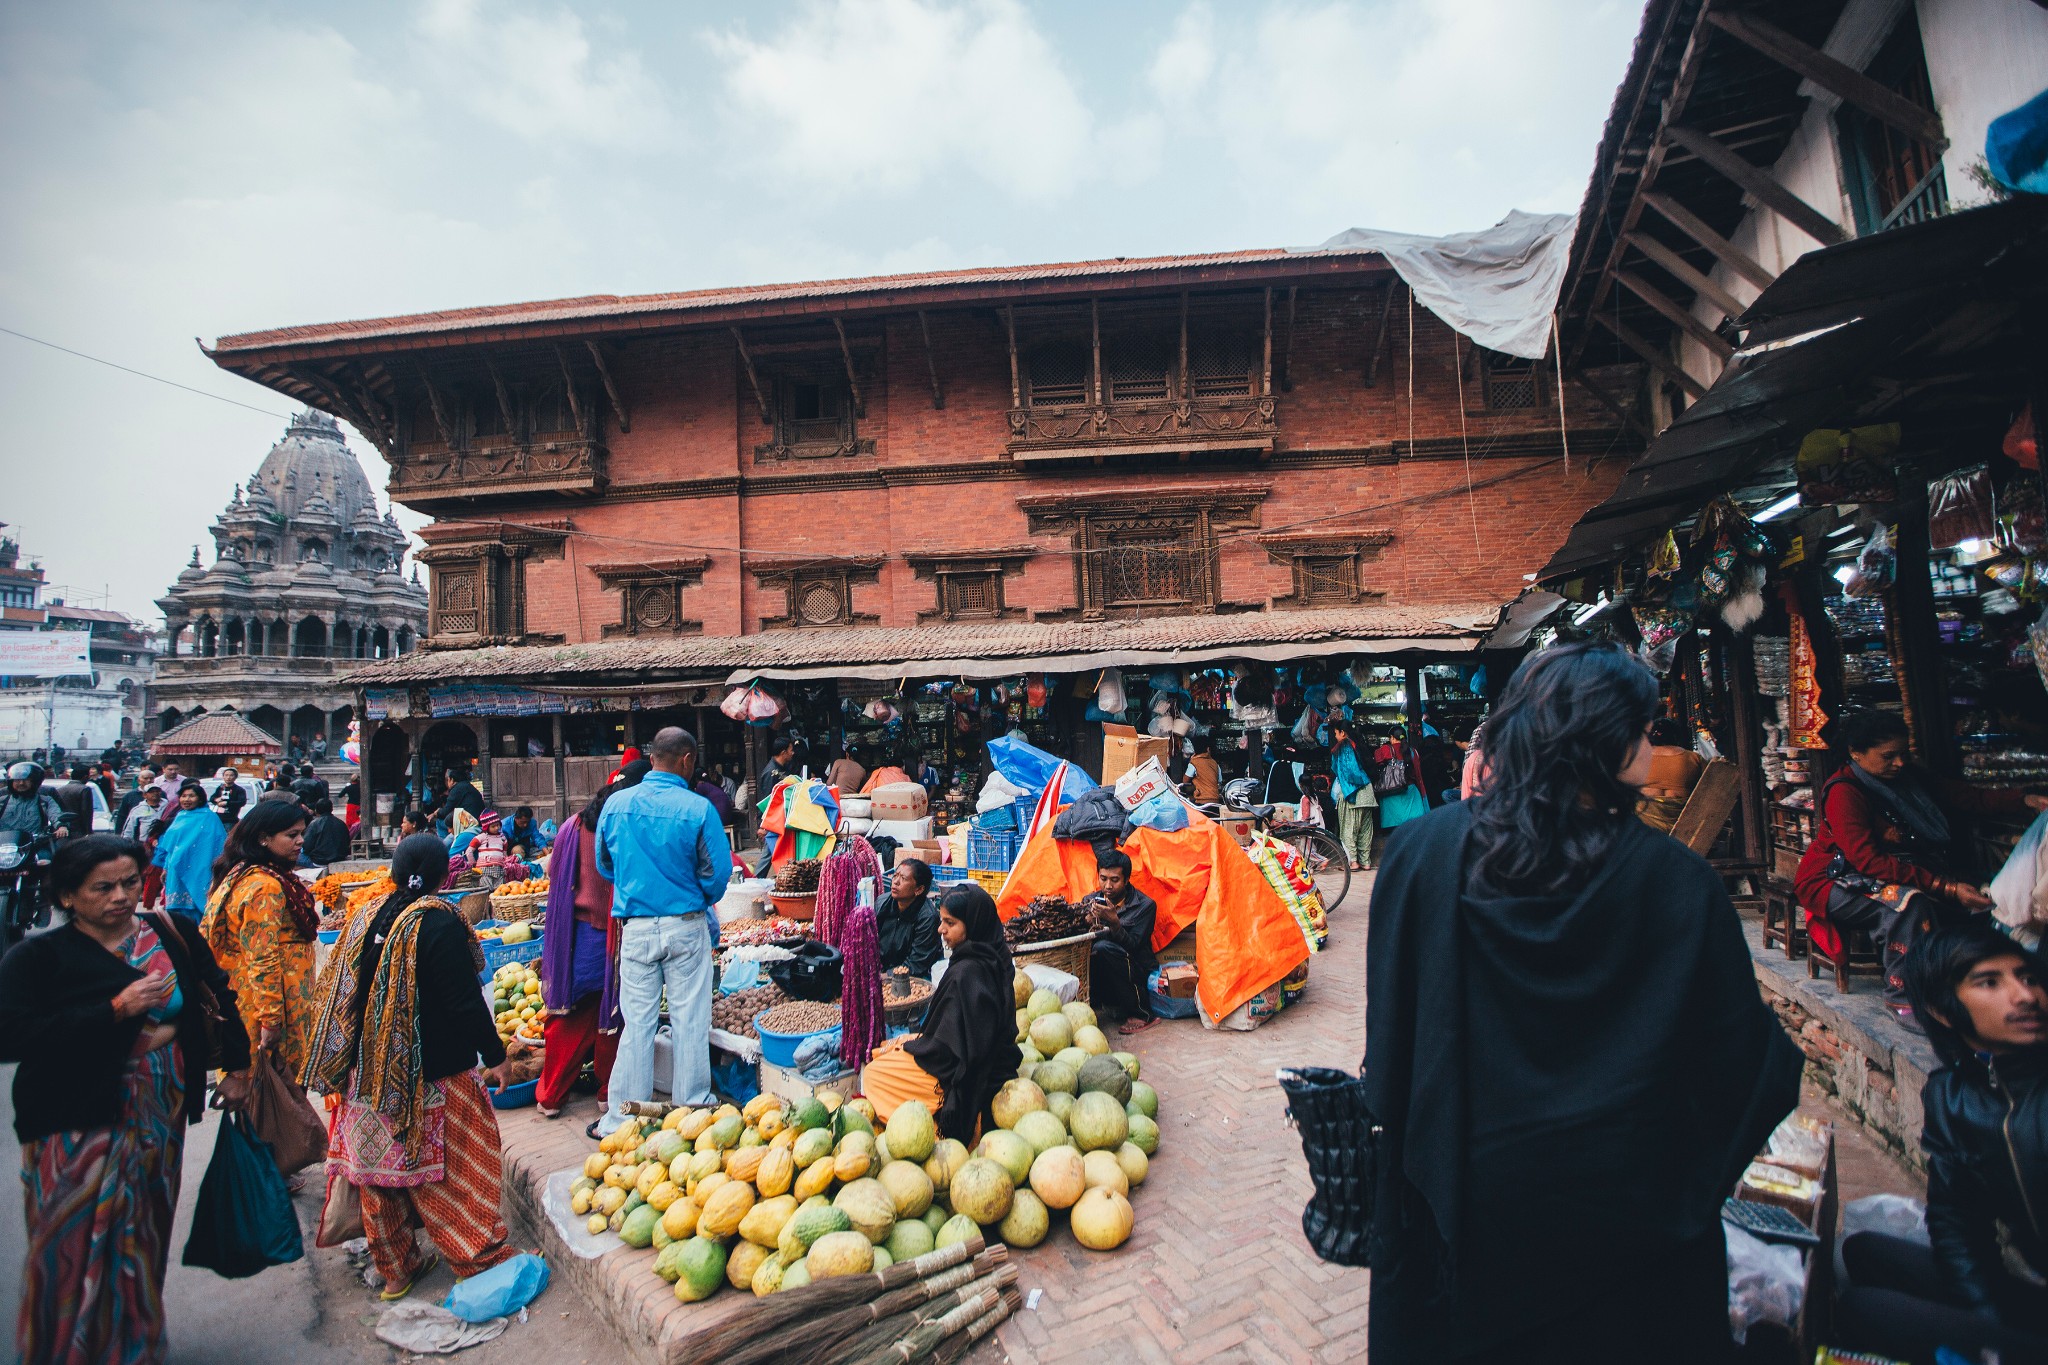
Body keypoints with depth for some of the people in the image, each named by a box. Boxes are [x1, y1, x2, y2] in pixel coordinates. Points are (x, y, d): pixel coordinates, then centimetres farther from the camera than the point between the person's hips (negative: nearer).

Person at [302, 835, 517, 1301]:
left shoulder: (367, 919, 2)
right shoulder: (439, 922, -18)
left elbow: (343, 995, 11)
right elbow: (465, 1001, -19)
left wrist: (365, 1063, 22)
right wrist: (495, 1056, -9)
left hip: (369, 1073, 7)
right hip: (432, 1073, -6)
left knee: (379, 1166, 16)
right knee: (453, 1165, 5)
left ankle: (395, 1268, 29)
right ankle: (483, 1258, 16)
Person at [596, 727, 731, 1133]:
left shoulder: (616, 803, -3)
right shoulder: (698, 809, -13)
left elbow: (605, 864, 11)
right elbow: (718, 873, -7)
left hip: (636, 928, 3)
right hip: (686, 927, -2)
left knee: (637, 1023, 11)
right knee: (689, 1020, 8)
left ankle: (624, 1118, 19)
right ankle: (692, 1111, 19)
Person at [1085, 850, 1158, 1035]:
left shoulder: (1144, 905, -5)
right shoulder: (1091, 901, 6)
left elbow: (1133, 947, -14)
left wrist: (1114, 922, -28)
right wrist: (1088, 923, -23)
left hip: (1135, 976, -2)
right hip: (1103, 981, 2)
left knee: (1103, 947, -32)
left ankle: (1140, 1013, -17)